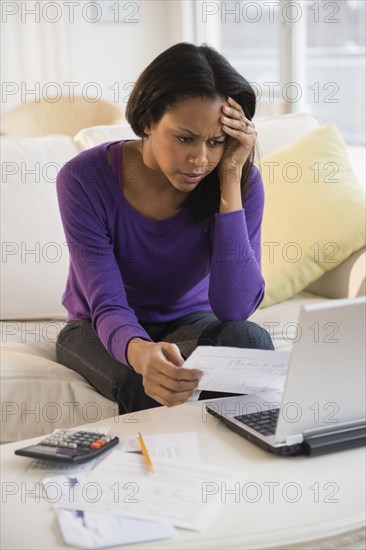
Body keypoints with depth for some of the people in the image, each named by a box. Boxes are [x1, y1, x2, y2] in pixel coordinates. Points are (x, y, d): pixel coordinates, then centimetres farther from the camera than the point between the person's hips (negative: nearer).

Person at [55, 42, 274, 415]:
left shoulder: (241, 182, -18)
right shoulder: (85, 178, -23)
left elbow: (235, 309, -27)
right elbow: (108, 307, -27)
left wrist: (231, 180, -32)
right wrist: (141, 353, -53)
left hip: (189, 321, 2)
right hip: (102, 330, -2)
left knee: (249, 339, -31)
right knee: (150, 385, -35)